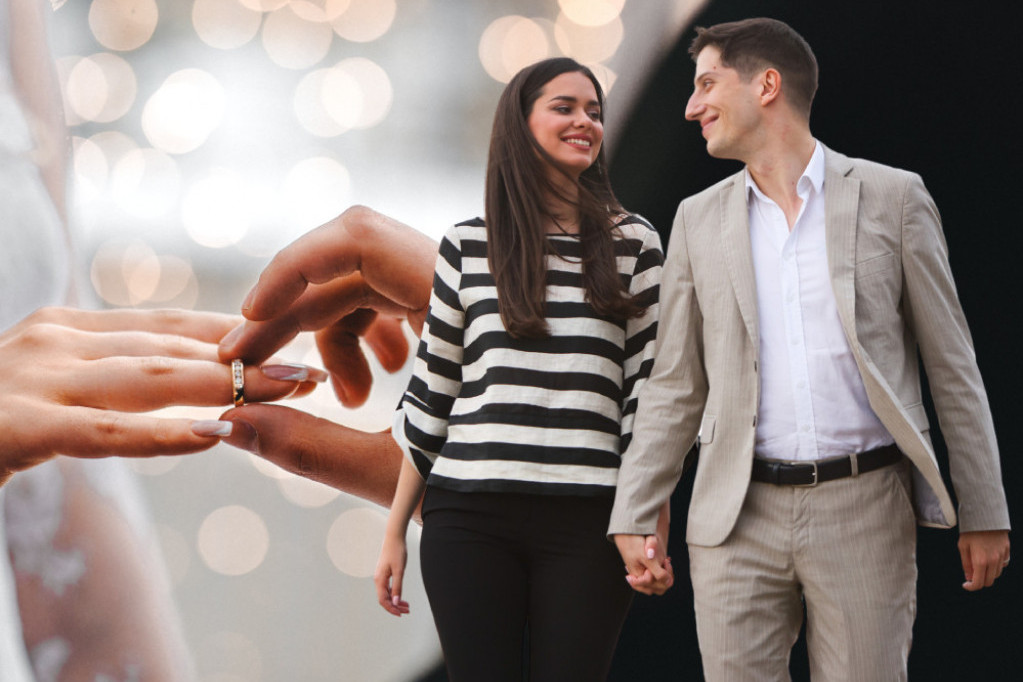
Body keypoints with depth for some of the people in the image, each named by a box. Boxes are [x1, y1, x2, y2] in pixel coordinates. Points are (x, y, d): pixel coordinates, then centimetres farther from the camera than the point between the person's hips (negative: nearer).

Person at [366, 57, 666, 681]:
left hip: (586, 520, 0)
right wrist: (396, 530, 11)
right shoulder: (469, 245, 9)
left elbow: (650, 390, 6)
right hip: (470, 518, 1)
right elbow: (431, 392, 13)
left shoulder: (633, 244, 8)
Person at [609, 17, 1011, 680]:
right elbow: (675, 385, 13)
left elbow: (953, 364, 4)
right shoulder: (700, 219, 11)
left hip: (864, 509, -2)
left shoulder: (893, 197, 2)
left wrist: (984, 513, 1)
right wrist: (633, 518, 5)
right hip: (739, 518, 2)